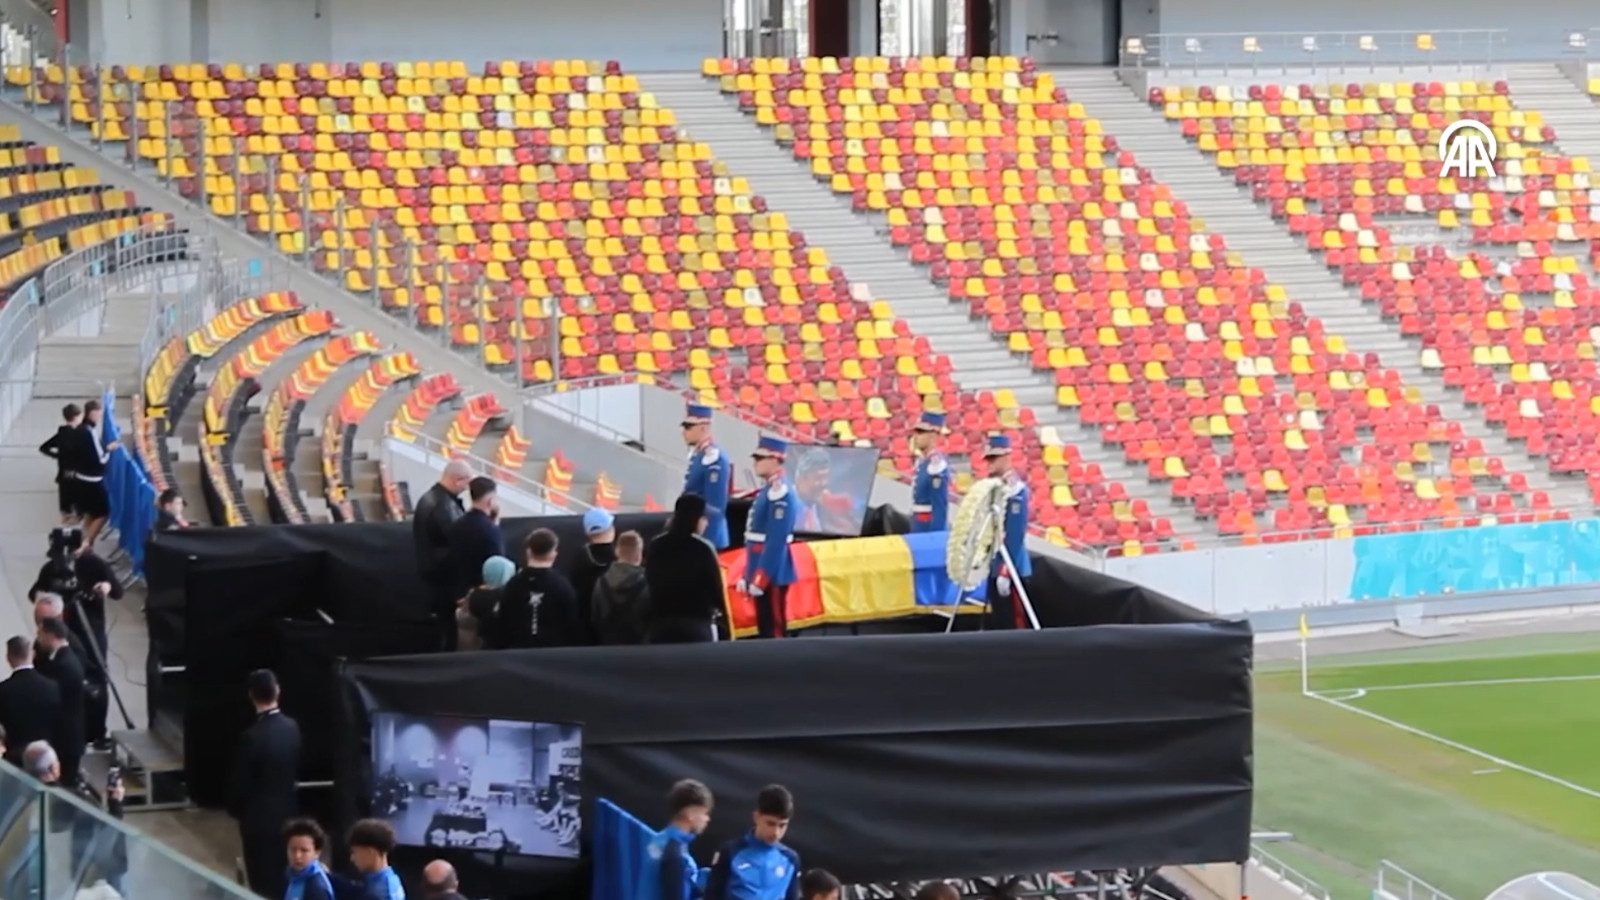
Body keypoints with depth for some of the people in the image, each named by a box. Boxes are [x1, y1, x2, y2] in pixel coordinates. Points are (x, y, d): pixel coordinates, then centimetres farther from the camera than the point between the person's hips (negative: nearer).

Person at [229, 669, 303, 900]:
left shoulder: (252, 736, -23)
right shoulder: (292, 728, -3)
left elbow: (240, 781, -15)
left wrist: (235, 809, 3)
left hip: (259, 818, -6)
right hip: (287, 812, 6)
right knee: (285, 880, 16)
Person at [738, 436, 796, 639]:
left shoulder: (780, 493, -17)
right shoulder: (768, 490, 14)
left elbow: (776, 541, -23)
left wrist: (759, 579, -23)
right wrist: (748, 575, 18)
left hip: (772, 573, -10)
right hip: (761, 571, 10)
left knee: (774, 629, -6)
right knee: (765, 628, 12)